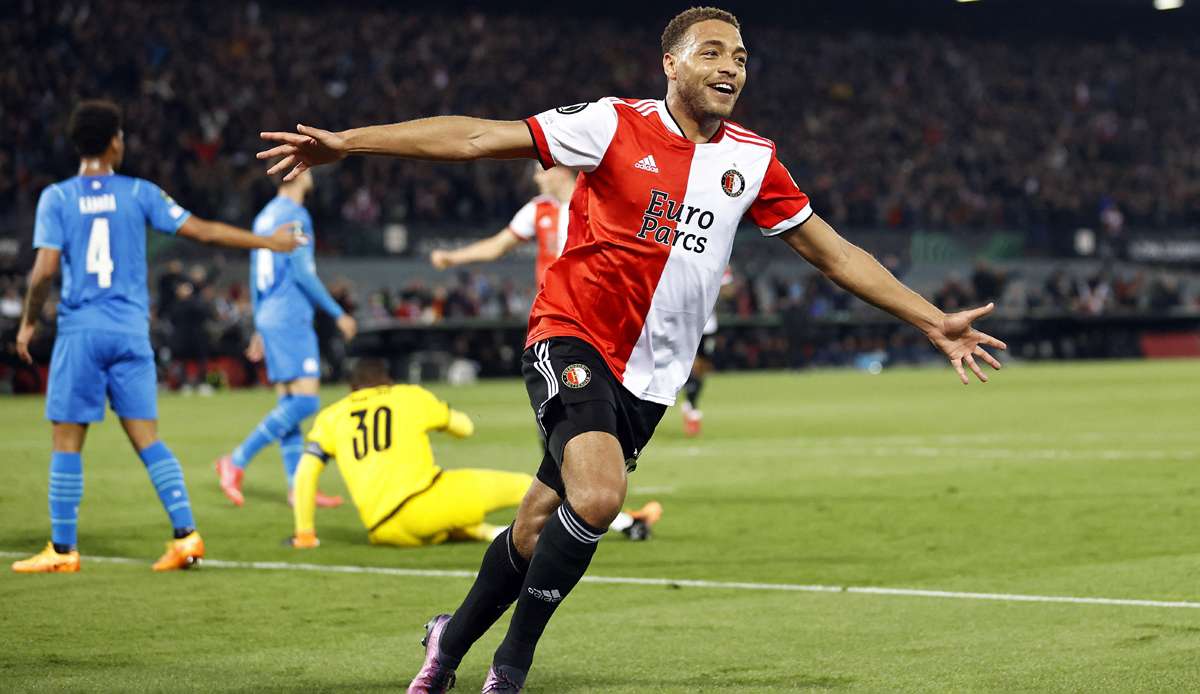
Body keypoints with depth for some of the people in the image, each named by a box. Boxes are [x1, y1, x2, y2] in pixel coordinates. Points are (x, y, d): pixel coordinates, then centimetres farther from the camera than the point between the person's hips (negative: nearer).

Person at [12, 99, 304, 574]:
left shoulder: (56, 198, -1)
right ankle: (186, 534, -1)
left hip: (80, 330, -2)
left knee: (67, 441, 3)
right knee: (146, 438, 7)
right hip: (131, 333, 2)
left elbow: (45, 270, -9)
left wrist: (28, 322, 6)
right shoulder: (139, 193, 4)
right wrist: (269, 242, 15)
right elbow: (203, 231, 5)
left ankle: (62, 550, 4)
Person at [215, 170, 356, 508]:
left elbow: (256, 277, 19)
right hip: (291, 319, -9)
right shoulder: (295, 216, -10)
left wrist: (259, 328, 24)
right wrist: (338, 314, -8)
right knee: (306, 400, -11)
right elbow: (303, 273, -15)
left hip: (269, 319, 9)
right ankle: (237, 461, -14)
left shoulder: (265, 216, 16)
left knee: (288, 403, 7)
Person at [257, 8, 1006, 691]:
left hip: (649, 376, 5)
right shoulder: (615, 126, -8)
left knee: (538, 531, 5)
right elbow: (478, 137, -11)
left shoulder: (753, 159, 4)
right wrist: (345, 142, -15)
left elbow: (833, 252, 12)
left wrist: (934, 321, 10)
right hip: (572, 338, -4)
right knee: (596, 496, -27)